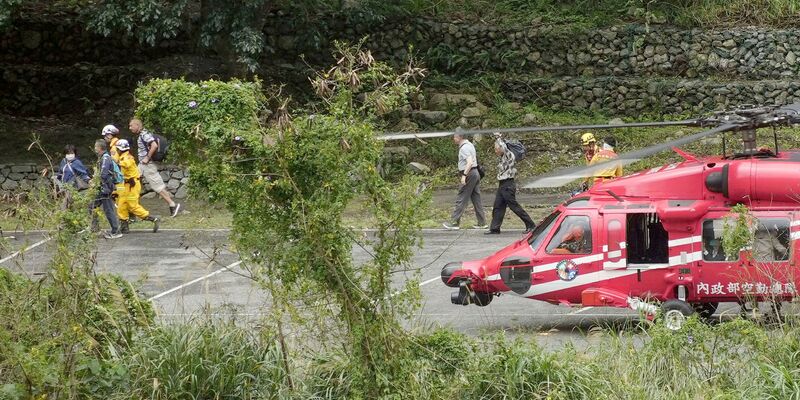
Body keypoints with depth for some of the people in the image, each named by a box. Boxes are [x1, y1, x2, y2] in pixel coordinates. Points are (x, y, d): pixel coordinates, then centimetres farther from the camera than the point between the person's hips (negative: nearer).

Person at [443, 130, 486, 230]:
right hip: (475, 173, 10)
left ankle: (454, 223, -5)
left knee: (461, 199, -6)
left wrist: (464, 175, -28)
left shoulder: (464, 148, -15)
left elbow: (469, 162, -26)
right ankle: (482, 223, 10)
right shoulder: (470, 145, 17)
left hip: (469, 173, -10)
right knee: (476, 199, 10)